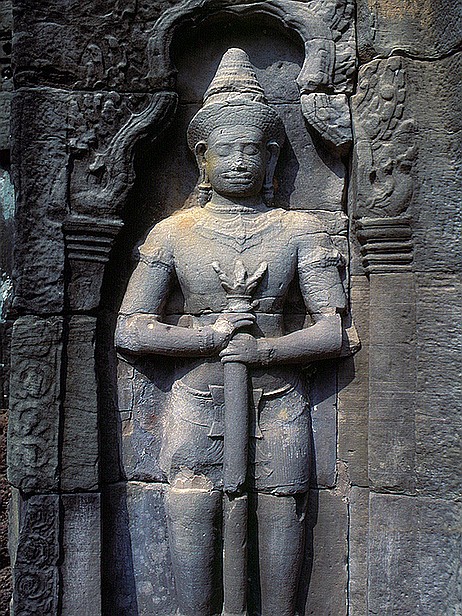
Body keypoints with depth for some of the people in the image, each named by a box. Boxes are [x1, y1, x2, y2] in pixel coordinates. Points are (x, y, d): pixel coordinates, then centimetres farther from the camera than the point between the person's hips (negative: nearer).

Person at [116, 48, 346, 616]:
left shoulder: (299, 230, 6)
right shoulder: (172, 233, 6)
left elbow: (334, 331, 1)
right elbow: (131, 331, 1)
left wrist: (264, 349, -15)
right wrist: (214, 337, -10)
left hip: (278, 404, 1)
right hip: (197, 405, 0)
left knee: (280, 523, 6)